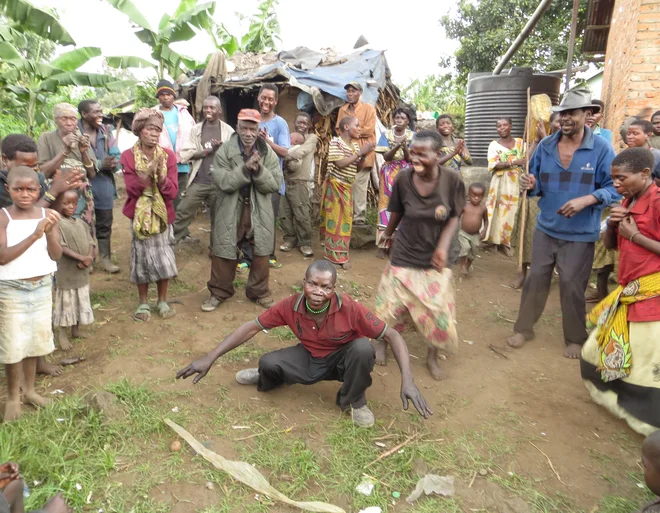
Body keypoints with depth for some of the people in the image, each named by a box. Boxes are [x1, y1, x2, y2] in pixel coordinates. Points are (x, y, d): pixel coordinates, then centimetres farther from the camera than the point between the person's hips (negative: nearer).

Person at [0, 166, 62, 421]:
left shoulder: (47, 214, -4)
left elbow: (56, 255, -8)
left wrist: (49, 232, -27)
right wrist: (34, 235, -31)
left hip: (42, 286, 4)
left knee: (35, 339, 15)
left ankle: (29, 389, 33)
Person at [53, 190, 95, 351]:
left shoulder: (80, 223, 9)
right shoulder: (57, 224, -11)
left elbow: (90, 244, 4)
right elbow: (61, 247, -19)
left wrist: (89, 258, -15)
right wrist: (81, 258, -27)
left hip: (83, 271, 6)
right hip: (66, 272, -6)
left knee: (81, 301, 16)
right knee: (66, 302, 4)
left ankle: (76, 329, 32)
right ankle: (63, 335, 17)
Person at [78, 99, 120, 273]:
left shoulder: (105, 132, 6)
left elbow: (116, 156, 8)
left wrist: (112, 163, -15)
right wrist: (100, 164, -20)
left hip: (104, 184, 5)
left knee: (105, 224, 12)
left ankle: (105, 258, 23)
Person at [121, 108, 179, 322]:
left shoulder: (168, 155, -2)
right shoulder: (128, 156, -6)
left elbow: (172, 191, -9)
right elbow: (132, 189, -15)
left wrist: (160, 174, -25)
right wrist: (148, 172, -27)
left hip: (163, 214, 1)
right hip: (139, 214, -1)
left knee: (164, 258, 6)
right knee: (142, 258, 5)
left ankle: (162, 301, 23)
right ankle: (143, 303, 21)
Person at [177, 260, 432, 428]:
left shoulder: (350, 308, -31)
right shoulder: (291, 305, -23)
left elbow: (392, 336, -26)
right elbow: (252, 327, -14)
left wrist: (407, 380, -38)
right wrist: (209, 358, -16)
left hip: (341, 360, -2)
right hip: (308, 358, 2)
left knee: (363, 348, -35)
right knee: (268, 362, -25)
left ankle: (353, 401, -4)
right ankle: (271, 376, 17)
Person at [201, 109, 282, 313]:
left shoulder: (268, 153, -2)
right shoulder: (224, 151, -8)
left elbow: (275, 184, -7)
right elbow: (224, 182, -17)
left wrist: (258, 170, -22)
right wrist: (246, 168, -26)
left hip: (259, 211, 2)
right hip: (230, 210, -1)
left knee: (261, 252, 8)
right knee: (223, 252, 7)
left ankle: (259, 292, 26)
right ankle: (219, 292, 25)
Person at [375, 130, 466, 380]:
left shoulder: (452, 180, -18)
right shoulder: (403, 178, -16)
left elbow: (454, 218, -7)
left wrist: (443, 247, -21)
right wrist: (388, 233, 18)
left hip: (434, 259, 0)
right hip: (403, 256, 0)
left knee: (438, 312, 7)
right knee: (391, 307, 10)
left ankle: (432, 357, 32)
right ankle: (382, 343, 40)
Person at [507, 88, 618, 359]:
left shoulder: (601, 148, -10)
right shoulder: (545, 146, 0)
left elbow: (614, 187, -10)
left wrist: (586, 200, -26)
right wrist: (531, 185, -16)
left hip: (580, 234, -3)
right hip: (546, 228, 3)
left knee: (571, 286, 7)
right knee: (535, 279, 10)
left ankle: (575, 338, 28)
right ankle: (524, 328, 27)